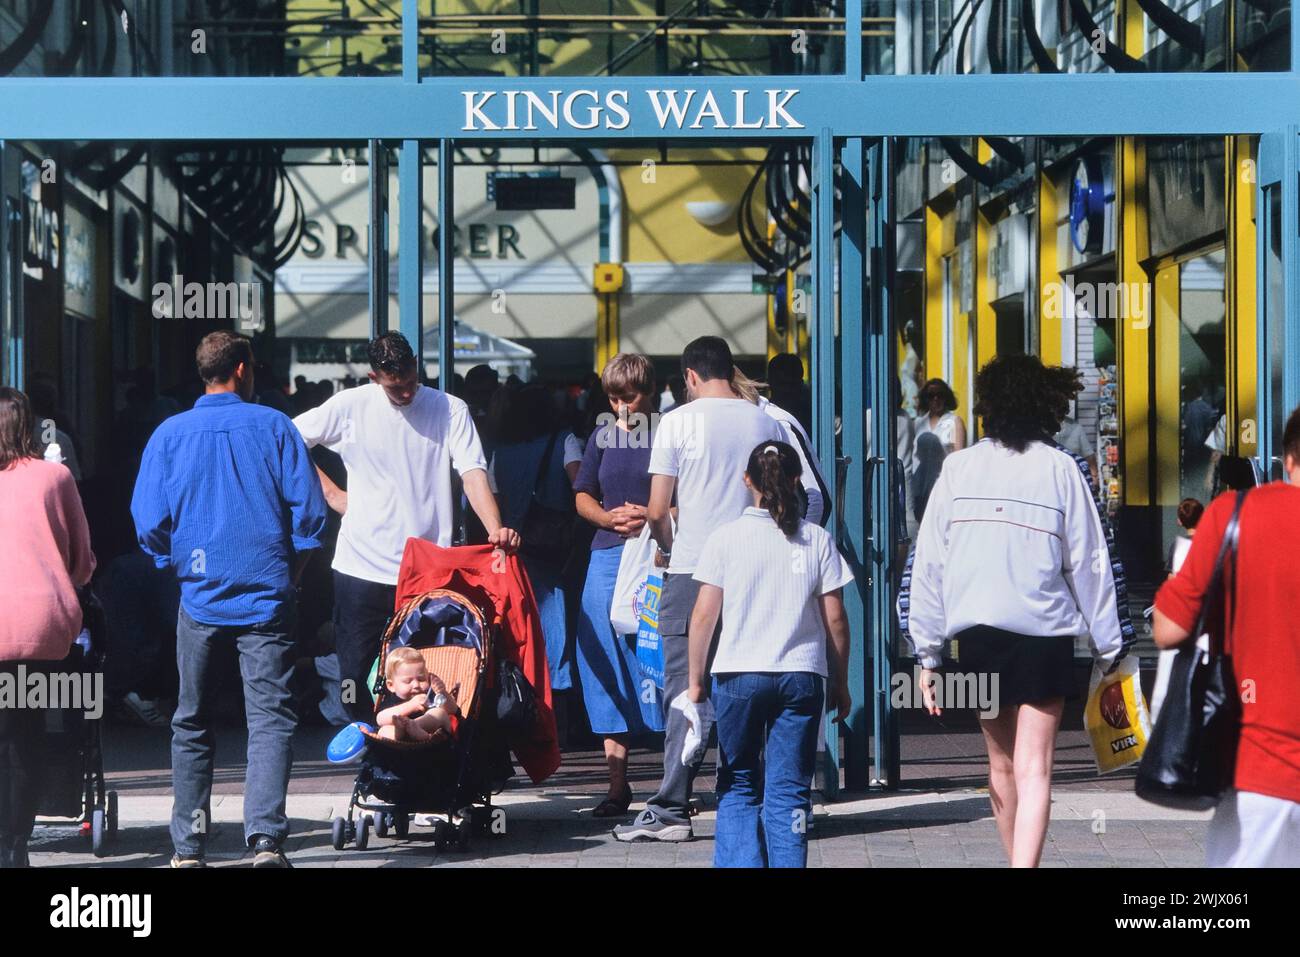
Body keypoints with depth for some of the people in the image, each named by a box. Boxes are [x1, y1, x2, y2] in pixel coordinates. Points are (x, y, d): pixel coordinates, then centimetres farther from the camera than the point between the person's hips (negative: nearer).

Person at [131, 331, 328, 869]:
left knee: (191, 723, 11)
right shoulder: (273, 427, 0)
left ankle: (188, 846, 11)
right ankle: (266, 837, -17)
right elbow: (308, 512, -2)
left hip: (200, 597, 2)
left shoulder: (170, 434, 3)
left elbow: (148, 522, 2)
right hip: (267, 597, -1)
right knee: (270, 718, -2)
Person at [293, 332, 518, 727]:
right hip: (362, 566, 1)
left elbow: (473, 473, -11)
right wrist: (329, 490, 4)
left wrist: (495, 528, -27)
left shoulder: (450, 409, 0)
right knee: (357, 670, 3)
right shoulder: (351, 406, 2)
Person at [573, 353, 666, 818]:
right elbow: (583, 497, 18)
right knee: (608, 666, 2)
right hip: (609, 558, 4)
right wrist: (611, 518, -2)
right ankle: (617, 783, 7)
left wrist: (653, 518, -16)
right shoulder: (603, 438, 14)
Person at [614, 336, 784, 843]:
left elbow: (657, 510, -5)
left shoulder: (679, 421, -3)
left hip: (691, 572, -3)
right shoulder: (767, 424, 6)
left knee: (685, 691, -2)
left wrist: (667, 549, 14)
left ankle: (671, 810, -5)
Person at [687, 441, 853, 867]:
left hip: (737, 676, -1)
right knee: (789, 791, 4)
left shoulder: (725, 537, -1)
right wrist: (841, 684, 12)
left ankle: (739, 862, 0)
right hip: (801, 676, 1)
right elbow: (835, 619, 3)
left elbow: (703, 615, -2)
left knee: (738, 786, 12)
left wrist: (695, 681, 7)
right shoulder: (817, 540, 2)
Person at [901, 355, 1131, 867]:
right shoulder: (1061, 468, -1)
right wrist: (1109, 647, 7)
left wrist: (927, 650, 7)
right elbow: (1090, 561, 0)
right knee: (1033, 770, -5)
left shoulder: (958, 466, 4)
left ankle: (1017, 859, 30)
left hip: (976, 633, 2)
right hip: (1044, 633, -2)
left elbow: (927, 561, 2)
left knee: (1001, 763, 18)